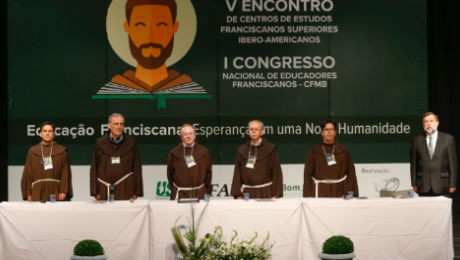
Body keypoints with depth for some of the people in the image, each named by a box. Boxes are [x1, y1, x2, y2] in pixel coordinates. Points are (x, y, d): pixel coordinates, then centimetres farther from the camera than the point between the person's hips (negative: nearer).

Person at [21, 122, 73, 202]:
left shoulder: (62, 151, 9)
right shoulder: (32, 151, 12)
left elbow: (65, 173, 2)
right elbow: (27, 174, 9)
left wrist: (64, 191, -9)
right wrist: (28, 194, 0)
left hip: (56, 191, -1)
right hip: (38, 192, 1)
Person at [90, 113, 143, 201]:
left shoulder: (131, 143, 6)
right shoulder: (100, 142, 6)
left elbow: (137, 168, 6)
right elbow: (94, 168, 7)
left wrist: (136, 192, 0)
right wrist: (95, 192, 0)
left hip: (126, 190, 0)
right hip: (105, 190, 0)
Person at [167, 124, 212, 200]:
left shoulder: (203, 151, 4)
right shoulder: (174, 152, 4)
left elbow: (208, 173, 6)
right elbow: (170, 173, 8)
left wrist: (207, 193, 4)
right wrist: (174, 190, 4)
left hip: (199, 193, 0)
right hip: (180, 194, 0)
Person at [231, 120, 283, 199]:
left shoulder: (270, 148, 1)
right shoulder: (242, 150, 9)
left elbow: (276, 172, -2)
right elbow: (237, 173, 8)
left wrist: (276, 195, -9)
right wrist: (238, 195, 0)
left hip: (265, 192, -2)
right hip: (247, 192, 2)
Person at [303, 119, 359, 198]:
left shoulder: (343, 150, 8)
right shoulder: (314, 151, 7)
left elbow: (351, 172, 6)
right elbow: (307, 174, 5)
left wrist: (353, 194, 1)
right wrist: (308, 196, -2)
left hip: (339, 191, 1)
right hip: (321, 192, -1)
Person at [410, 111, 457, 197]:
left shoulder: (448, 139, 3)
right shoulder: (417, 140, 6)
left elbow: (453, 163, 2)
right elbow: (413, 164, 7)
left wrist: (452, 185, -2)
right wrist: (414, 184, 3)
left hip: (442, 186, -1)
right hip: (423, 187, 1)